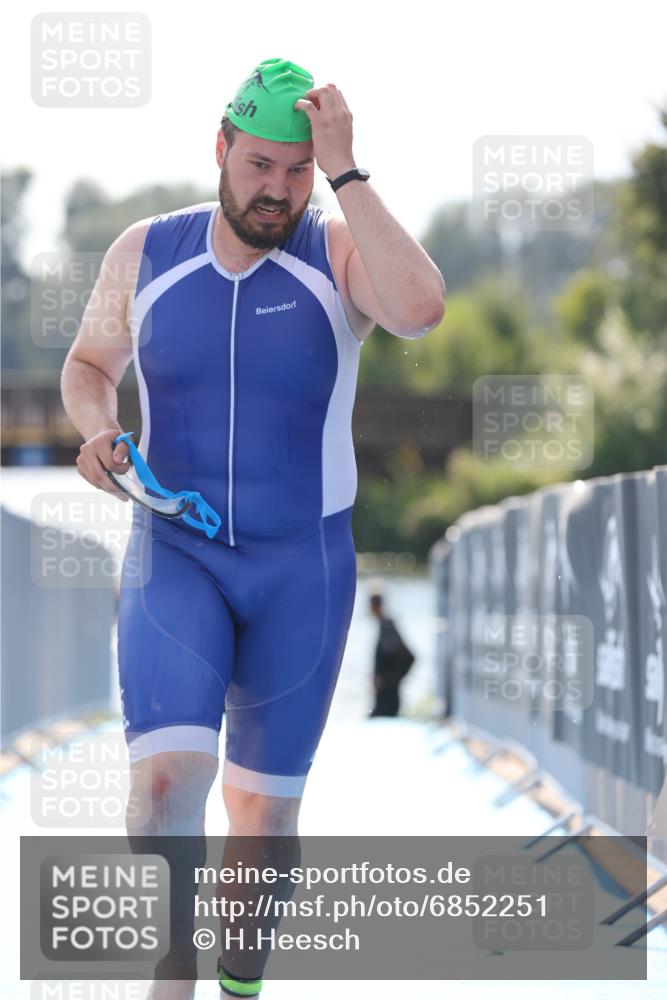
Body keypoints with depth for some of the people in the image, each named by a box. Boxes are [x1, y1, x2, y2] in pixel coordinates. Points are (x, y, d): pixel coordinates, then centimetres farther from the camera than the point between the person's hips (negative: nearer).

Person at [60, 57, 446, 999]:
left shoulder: (343, 252, -11)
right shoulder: (145, 252, -4)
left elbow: (420, 310, -34)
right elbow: (90, 363, 13)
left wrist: (347, 172, -30)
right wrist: (96, 428, -10)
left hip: (304, 567, 0)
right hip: (175, 557, 0)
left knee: (264, 806, 9)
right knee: (168, 779, -22)